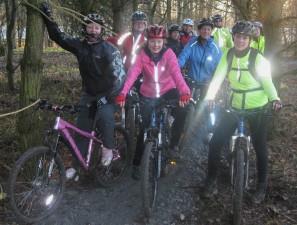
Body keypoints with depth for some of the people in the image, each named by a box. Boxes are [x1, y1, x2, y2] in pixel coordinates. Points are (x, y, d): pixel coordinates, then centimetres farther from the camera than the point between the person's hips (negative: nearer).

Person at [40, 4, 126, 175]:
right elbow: (57, 36, 6)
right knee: (82, 129, 2)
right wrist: (47, 15, -3)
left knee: (104, 116, -33)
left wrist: (108, 96, -26)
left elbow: (119, 73, -20)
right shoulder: (79, 46, -1)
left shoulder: (109, 49, -14)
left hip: (107, 94, -4)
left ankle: (108, 148, -10)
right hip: (89, 94, 5)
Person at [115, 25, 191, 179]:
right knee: (145, 128, 2)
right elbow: (133, 73, -25)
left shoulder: (168, 53, -14)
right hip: (148, 96, 1)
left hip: (167, 92, 0)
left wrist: (184, 92, -48)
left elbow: (176, 73, -31)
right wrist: (123, 93, -41)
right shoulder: (142, 54, -12)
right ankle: (136, 164, 17)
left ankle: (172, 145, -1)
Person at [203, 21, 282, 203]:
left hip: (258, 109, -3)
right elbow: (217, 78, -13)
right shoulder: (228, 56, -6)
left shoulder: (258, 59, -14)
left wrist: (274, 99, -30)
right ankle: (212, 181, 15)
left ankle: (262, 185, 30)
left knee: (260, 147, 8)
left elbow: (267, 82, -10)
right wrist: (209, 97, -29)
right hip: (235, 107, 3)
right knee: (215, 143, -4)